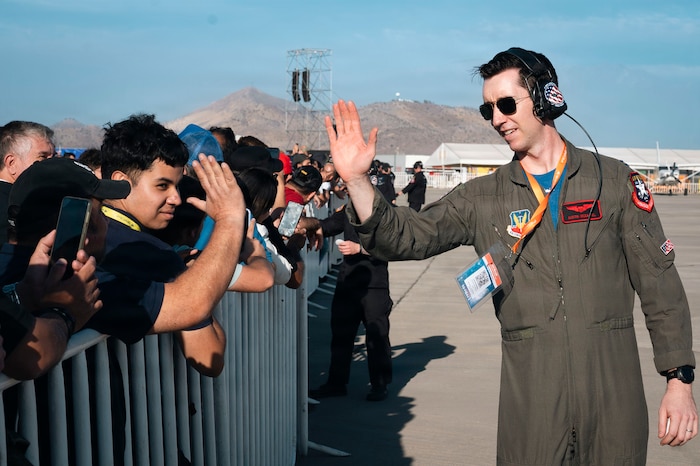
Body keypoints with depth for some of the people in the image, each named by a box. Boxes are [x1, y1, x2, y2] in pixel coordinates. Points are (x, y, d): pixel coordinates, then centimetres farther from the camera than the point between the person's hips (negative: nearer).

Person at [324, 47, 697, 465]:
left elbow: (660, 285, 2)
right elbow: (405, 236, -2)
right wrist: (357, 180, -17)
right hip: (530, 397, 1)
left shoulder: (614, 181, 2)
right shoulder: (482, 198, 6)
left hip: (613, 393, 0)